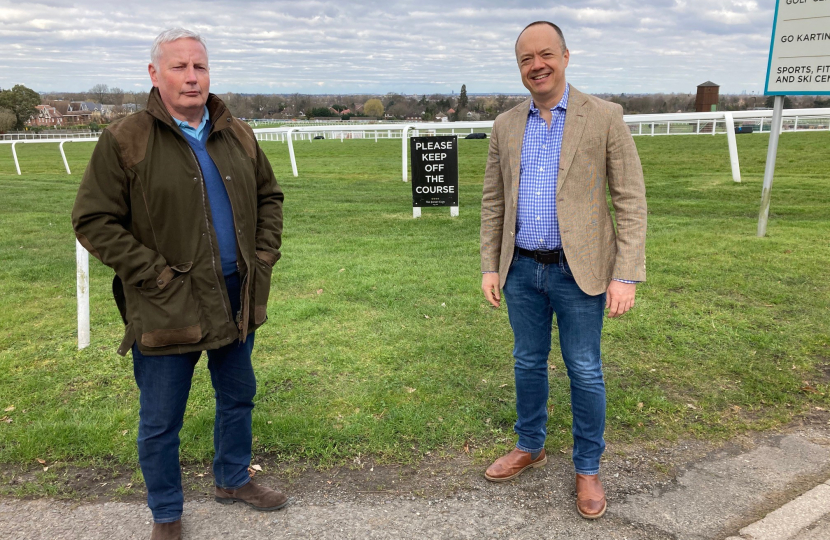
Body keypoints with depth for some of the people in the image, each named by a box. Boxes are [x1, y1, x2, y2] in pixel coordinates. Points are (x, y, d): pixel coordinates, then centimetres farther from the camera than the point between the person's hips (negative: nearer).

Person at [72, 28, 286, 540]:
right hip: (167, 307, -5)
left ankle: (234, 480, 45)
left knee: (238, 398, 21)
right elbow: (94, 222, -11)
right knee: (160, 423, 9)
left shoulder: (238, 136, 5)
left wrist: (264, 255, 4)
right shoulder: (125, 141, -10)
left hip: (236, 297, 5)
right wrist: (157, 277, -16)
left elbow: (269, 196, 17)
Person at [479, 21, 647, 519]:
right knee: (528, 363, 16)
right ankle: (530, 448, 37)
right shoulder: (506, 126, 6)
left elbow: (631, 200, -7)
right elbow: (493, 202, 10)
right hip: (521, 270, 4)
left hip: (579, 271, -3)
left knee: (584, 372, 6)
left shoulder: (605, 118, -6)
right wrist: (490, 266, 5)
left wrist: (626, 275, -13)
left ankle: (588, 469, 25)